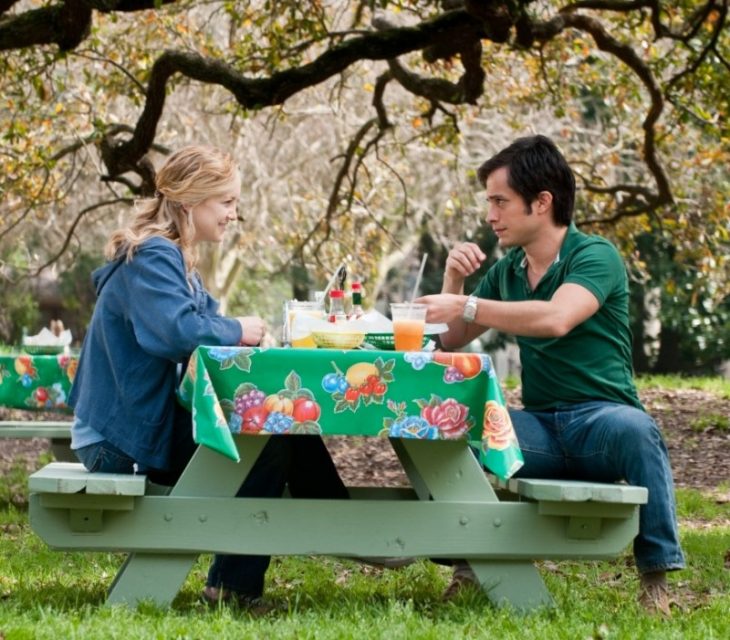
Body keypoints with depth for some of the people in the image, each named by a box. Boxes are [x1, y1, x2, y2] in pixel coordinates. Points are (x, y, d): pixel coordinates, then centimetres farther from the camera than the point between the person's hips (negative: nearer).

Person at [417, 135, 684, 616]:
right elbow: (452, 340, 16)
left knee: (635, 429, -39)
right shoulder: (506, 271, 13)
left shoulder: (595, 256, -8)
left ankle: (657, 576, -29)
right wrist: (453, 279, -1)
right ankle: (469, 560, -8)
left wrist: (466, 305, -25)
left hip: (602, 418, -5)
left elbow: (556, 319, -28)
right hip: (541, 429, 5)